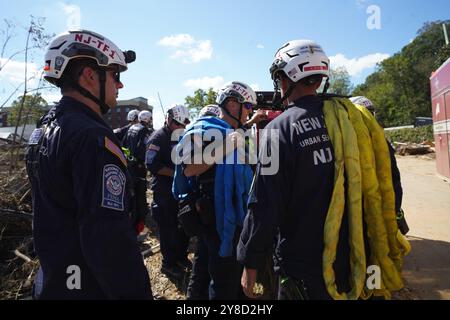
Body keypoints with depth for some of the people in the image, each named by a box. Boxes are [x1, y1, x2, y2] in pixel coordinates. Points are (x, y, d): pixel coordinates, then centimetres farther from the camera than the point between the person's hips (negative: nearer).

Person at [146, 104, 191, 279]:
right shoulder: (158, 138, -11)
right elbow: (152, 165, -21)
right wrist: (175, 173, -22)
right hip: (164, 190, -8)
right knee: (168, 227, 2)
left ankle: (181, 257, 32)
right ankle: (168, 263, 18)